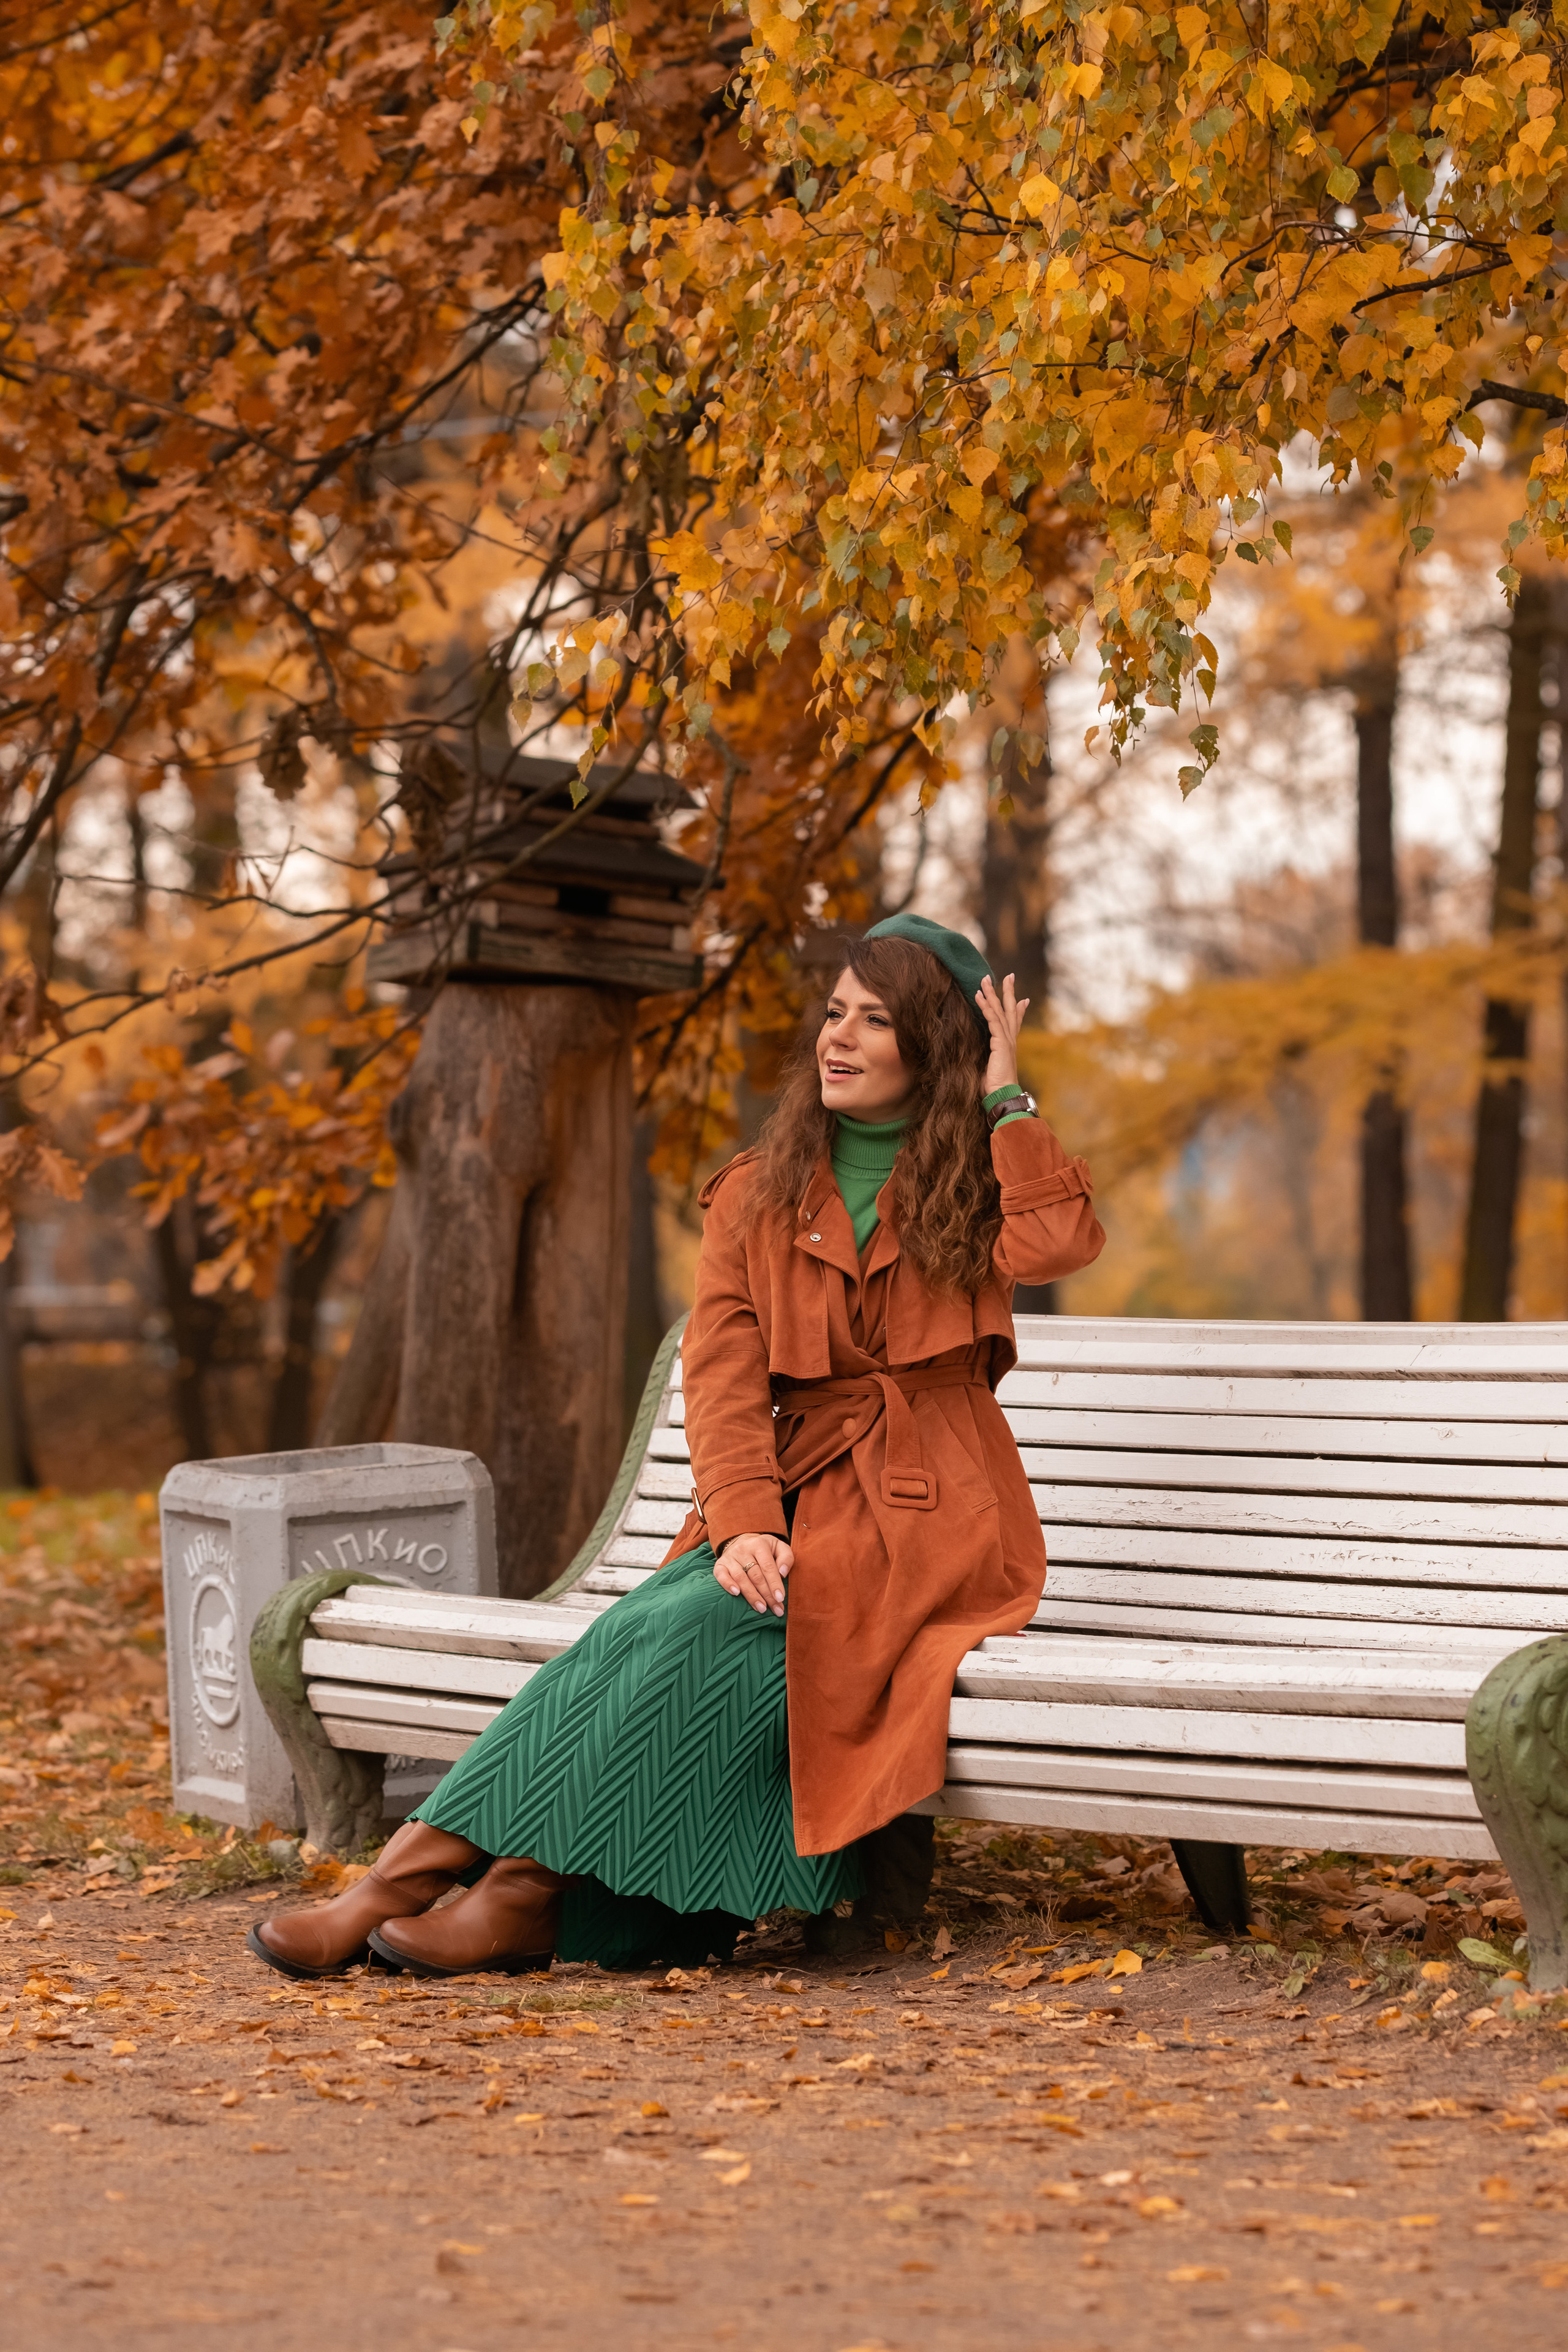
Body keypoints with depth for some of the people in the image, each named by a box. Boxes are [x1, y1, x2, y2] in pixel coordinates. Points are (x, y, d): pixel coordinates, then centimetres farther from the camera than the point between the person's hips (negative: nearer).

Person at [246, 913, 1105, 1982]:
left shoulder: (972, 1187, 8)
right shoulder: (757, 1194, 13)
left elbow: (1062, 1242, -17)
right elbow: (722, 1373, 0)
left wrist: (1005, 1098, -6)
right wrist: (744, 1524, -17)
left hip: (919, 1529, -3)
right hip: (785, 1504, 3)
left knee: (701, 1630, -29)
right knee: (647, 1630, -27)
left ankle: (527, 1896, -27)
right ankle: (408, 1876, -33)